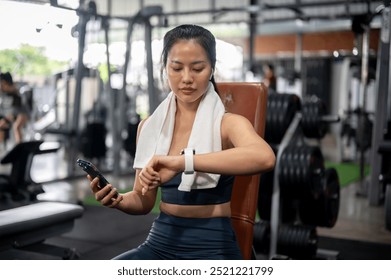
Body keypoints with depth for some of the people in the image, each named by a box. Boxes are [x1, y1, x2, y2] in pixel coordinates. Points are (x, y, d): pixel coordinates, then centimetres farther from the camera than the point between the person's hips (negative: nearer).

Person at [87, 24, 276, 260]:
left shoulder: (227, 123, -7)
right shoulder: (150, 126, 7)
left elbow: (264, 157, -32)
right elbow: (144, 201, 13)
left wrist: (182, 161, -38)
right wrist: (118, 200, -9)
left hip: (213, 247, -4)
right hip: (161, 242, 4)